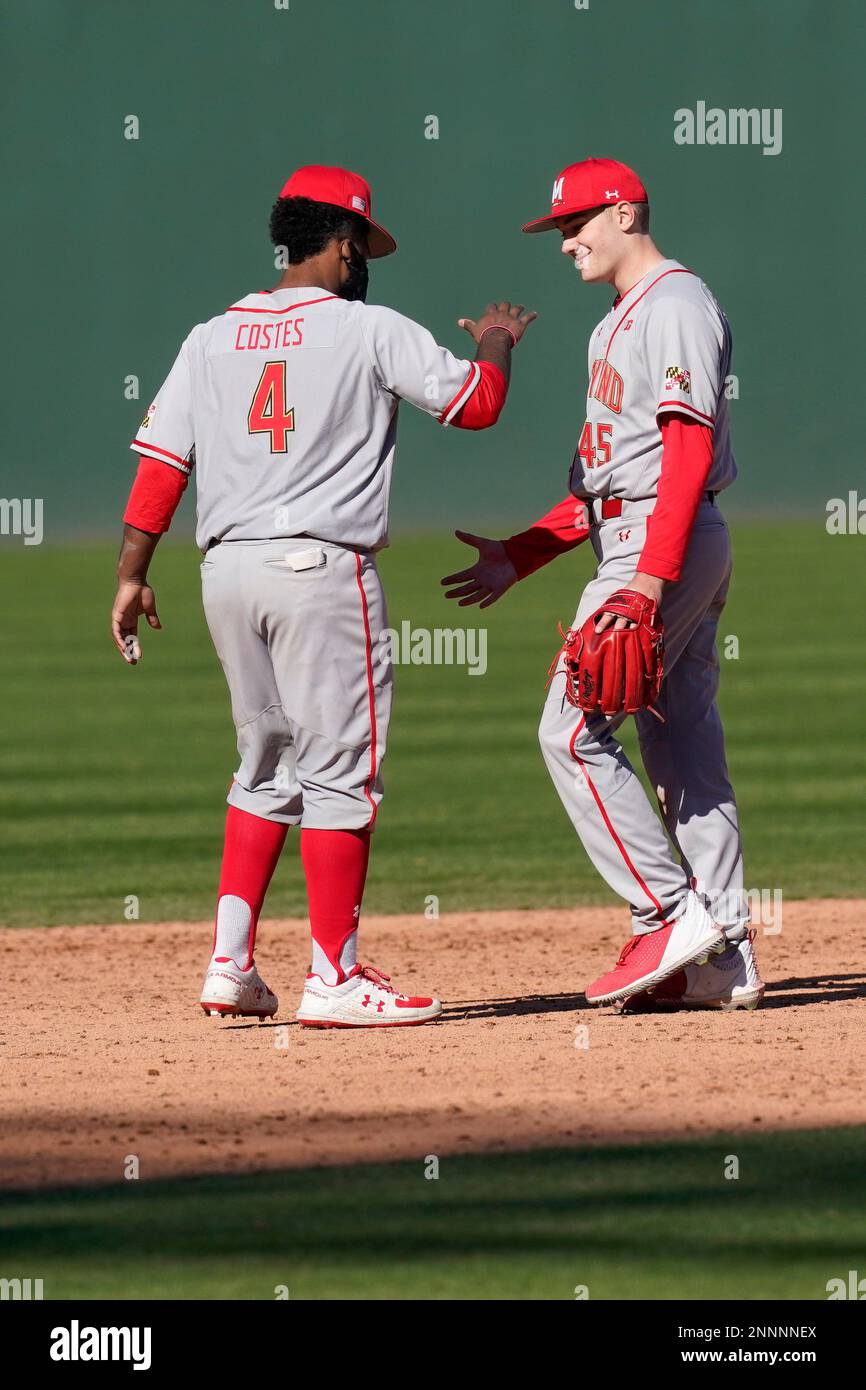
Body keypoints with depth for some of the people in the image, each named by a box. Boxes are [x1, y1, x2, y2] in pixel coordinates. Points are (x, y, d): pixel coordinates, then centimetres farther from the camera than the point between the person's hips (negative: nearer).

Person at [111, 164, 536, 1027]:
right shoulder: (369, 330, -5)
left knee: (266, 767, 17)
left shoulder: (210, 340, 10)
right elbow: (475, 402, -2)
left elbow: (160, 461, 6)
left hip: (228, 569, 6)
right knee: (339, 769, -1)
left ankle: (230, 964, 11)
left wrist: (132, 577, 8)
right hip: (321, 567, -6)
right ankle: (333, 978, -1)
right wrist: (497, 341, 19)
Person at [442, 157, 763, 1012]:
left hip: (663, 545, -10)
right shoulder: (617, 325, 21)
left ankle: (671, 915, -12)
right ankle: (723, 958, 6)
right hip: (661, 551, 10)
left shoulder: (675, 305, -11)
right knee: (682, 743, 7)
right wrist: (519, 556, 19)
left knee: (574, 732, -12)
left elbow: (689, 450, -20)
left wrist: (650, 575, -27)